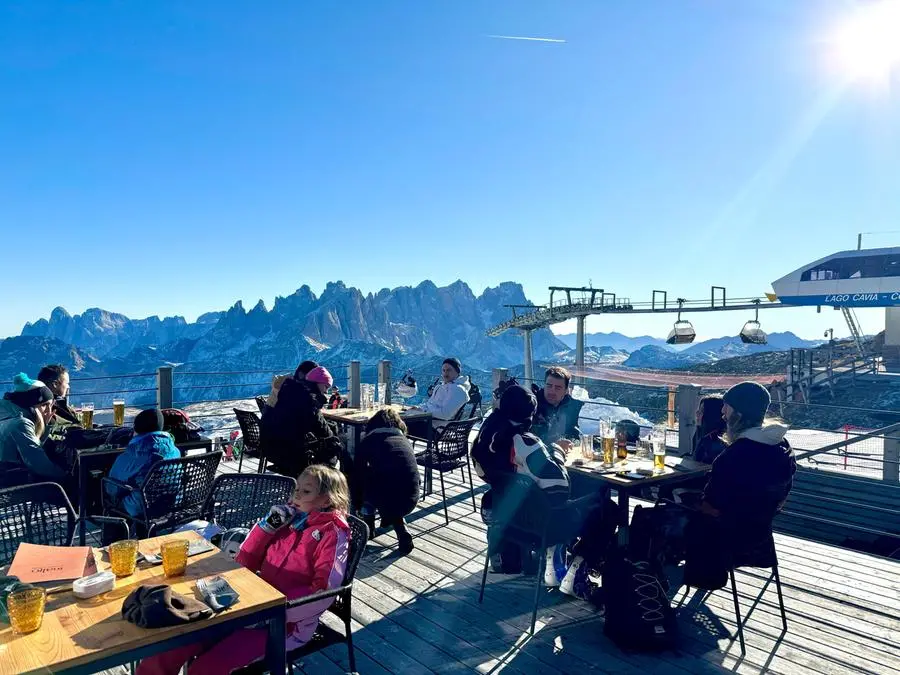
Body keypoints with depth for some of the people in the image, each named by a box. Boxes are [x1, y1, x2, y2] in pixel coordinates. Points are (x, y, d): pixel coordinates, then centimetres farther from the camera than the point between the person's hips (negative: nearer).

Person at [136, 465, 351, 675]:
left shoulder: (332, 533, -7)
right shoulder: (288, 519, 10)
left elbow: (325, 592, -16)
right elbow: (244, 564, 12)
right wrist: (268, 525, -2)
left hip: (287, 622, -6)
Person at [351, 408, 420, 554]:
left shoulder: (369, 440, 12)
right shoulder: (406, 441, 21)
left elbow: (357, 474, 20)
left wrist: (358, 505, 37)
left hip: (383, 500, -3)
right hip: (410, 501, 3)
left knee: (364, 474, 26)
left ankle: (367, 525, 29)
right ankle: (402, 531, 19)